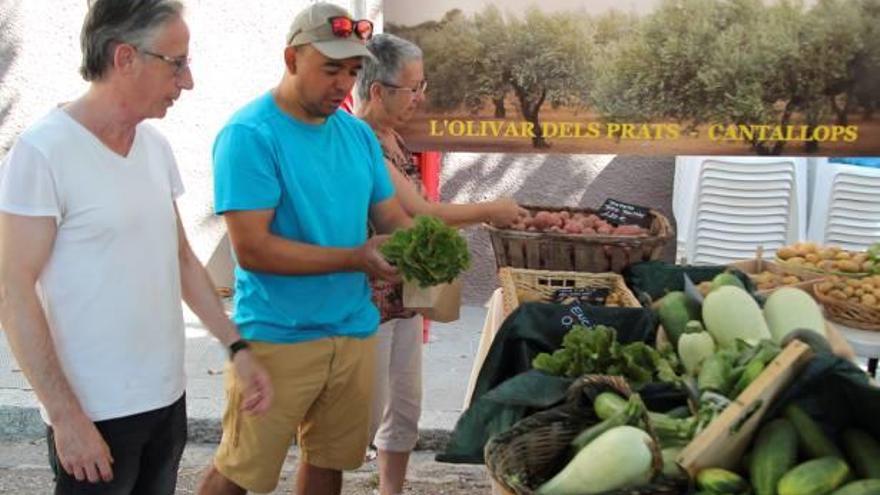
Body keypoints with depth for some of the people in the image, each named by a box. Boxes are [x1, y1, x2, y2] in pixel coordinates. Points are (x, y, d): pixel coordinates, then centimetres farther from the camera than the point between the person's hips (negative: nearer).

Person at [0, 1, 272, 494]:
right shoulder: (43, 151, -15)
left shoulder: (156, 145, 5)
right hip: (94, 413, -6)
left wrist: (238, 347, 6)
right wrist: (65, 415, -17)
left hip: (168, 398, 6)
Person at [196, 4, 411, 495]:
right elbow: (252, 248, -20)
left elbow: (392, 218, 10)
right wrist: (356, 259, -23)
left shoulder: (359, 134, 7)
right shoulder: (250, 135, -14)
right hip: (278, 337, -6)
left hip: (355, 330, 6)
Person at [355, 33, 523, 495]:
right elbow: (420, 213, -20)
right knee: (365, 415, 4)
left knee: (405, 406, 17)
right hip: (369, 299, -9)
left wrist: (482, 215, 7)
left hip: (404, 295, 9)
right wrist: (489, 210, -10)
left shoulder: (391, 137, 7)